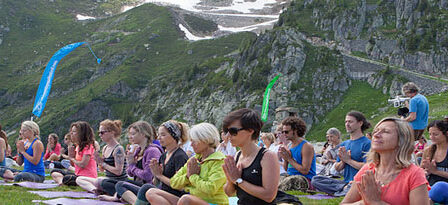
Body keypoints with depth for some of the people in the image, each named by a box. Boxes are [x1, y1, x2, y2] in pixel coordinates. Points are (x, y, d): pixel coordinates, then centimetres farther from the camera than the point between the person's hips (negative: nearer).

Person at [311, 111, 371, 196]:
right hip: (346, 182, 7)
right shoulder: (343, 144, 19)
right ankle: (345, 187, -19)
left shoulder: (367, 143, -2)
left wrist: (348, 160, -5)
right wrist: (343, 161, -5)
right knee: (315, 180, -12)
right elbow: (337, 168, 18)